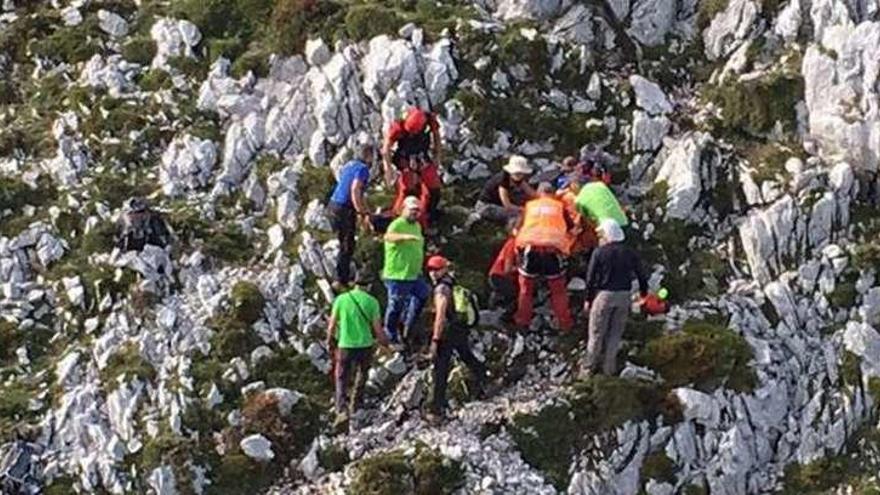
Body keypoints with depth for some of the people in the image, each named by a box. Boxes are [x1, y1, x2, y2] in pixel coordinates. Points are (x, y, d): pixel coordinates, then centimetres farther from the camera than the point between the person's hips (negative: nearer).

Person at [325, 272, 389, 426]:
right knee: (361, 375, 23)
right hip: (365, 344, 1)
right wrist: (384, 341, 14)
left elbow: (332, 325, 1)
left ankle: (342, 410, -11)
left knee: (341, 378, 7)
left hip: (345, 345, -1)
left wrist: (330, 342, 17)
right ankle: (355, 408, 30)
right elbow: (377, 328, -4)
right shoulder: (372, 302, -6)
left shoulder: (341, 299, -4)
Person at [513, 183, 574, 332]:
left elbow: (519, 228, 26)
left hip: (530, 245, 1)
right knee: (558, 290, 14)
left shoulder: (530, 205, 23)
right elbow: (571, 226, 25)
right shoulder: (560, 206, 20)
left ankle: (522, 321, 22)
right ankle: (565, 323, 16)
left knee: (526, 287, 18)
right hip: (553, 248, -1)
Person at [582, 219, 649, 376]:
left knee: (597, 333, 8)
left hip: (604, 294, -3)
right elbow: (641, 275, 7)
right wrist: (643, 293, 20)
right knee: (615, 333, 13)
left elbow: (591, 278, -7)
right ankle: (609, 368, 16)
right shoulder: (629, 253, 3)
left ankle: (591, 367, 13)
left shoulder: (599, 252, -8)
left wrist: (588, 299, 2)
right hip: (624, 296, 3)